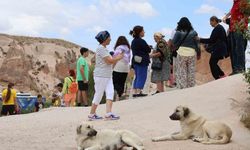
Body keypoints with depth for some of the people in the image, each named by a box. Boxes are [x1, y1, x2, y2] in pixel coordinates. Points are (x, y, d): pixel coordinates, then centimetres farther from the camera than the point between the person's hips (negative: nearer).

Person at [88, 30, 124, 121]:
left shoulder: (104, 49, 18)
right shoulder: (101, 48, -13)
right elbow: (109, 61, -19)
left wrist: (116, 58, 8)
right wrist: (118, 58, -6)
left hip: (107, 76, 9)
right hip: (101, 76, -9)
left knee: (110, 93, -4)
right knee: (98, 95, -2)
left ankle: (108, 113, -10)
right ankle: (92, 114, 10)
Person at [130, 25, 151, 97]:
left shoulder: (133, 41, 12)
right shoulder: (141, 41, -15)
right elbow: (148, 50, -11)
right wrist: (149, 47, 11)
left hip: (135, 61, 9)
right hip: (142, 61, -9)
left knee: (137, 77, 13)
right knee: (142, 77, -4)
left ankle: (135, 92, 13)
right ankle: (139, 92, -8)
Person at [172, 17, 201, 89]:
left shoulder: (178, 32, -5)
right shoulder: (193, 32, 2)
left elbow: (174, 43, -9)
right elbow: (197, 43, 3)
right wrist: (198, 53, 11)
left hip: (181, 54, -2)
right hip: (192, 54, 2)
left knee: (181, 72, 3)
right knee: (191, 72, 10)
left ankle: (182, 87, 1)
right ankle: (191, 86, 13)